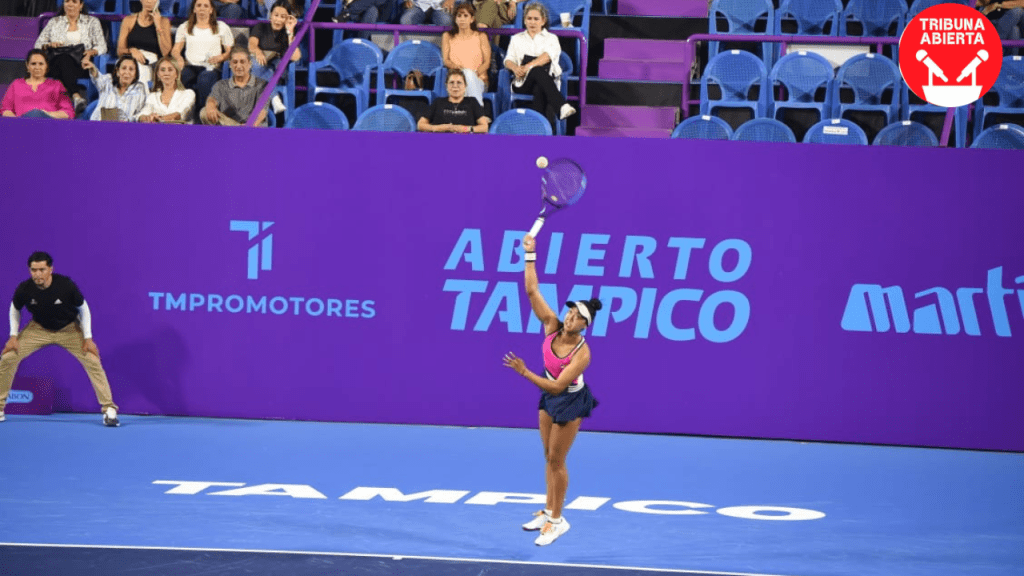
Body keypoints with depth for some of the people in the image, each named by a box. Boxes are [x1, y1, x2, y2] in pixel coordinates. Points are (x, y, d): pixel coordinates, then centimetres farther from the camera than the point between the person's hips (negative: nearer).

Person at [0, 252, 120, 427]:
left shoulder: (66, 285, -30)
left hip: (69, 329, -2)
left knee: (92, 361, -17)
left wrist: (88, 338, -13)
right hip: (38, 329, 2)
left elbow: (83, 308, -12)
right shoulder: (24, 289, -25)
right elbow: (15, 309, -1)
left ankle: (109, 410, -8)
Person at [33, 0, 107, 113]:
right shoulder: (54, 22, 26)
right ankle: (76, 96, -62)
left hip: (80, 64, -1)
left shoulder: (91, 22, 22)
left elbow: (102, 46, 10)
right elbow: (38, 45, 20)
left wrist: (91, 52, -13)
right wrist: (49, 45, -4)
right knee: (63, 59, -40)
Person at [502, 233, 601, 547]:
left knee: (556, 460, 2)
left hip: (569, 403, -6)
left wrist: (524, 372, -36)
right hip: (549, 396, 6)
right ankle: (549, 512, 29)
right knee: (549, 456, 16)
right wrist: (530, 256, -25)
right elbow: (532, 290, -20)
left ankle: (557, 520, 15)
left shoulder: (582, 353, -33)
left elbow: (557, 386, -33)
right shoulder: (552, 325, -19)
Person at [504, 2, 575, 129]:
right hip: (522, 84, 0)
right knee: (538, 71, -38)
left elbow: (548, 55, -4)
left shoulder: (551, 38, 18)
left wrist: (529, 66, -21)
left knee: (539, 89, -40)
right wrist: (515, 68, -15)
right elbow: (508, 60, 12)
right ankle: (562, 107, -59)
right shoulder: (517, 39, 27)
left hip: (547, 80, 0)